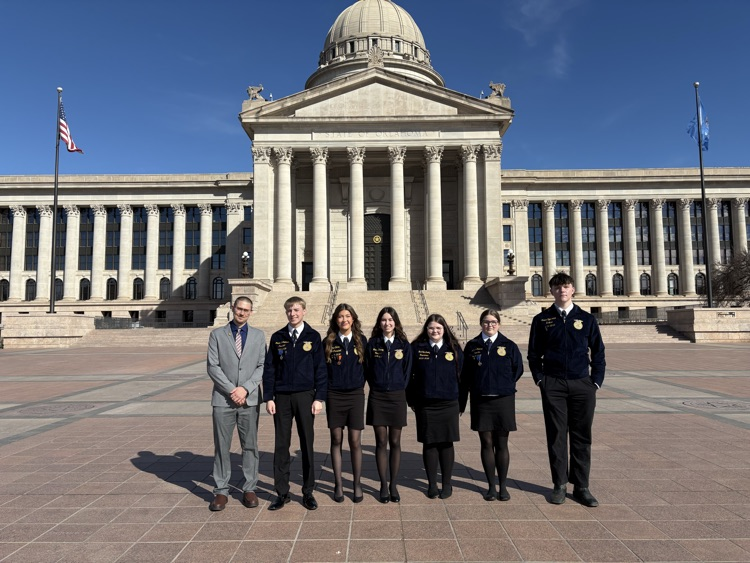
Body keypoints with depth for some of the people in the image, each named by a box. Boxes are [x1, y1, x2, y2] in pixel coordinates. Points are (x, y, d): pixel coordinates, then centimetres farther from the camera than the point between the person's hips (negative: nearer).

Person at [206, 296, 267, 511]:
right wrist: (231, 390, -11)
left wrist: (246, 389, -11)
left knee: (250, 446, 7)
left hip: (250, 399, 1)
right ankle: (221, 491, 17)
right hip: (223, 399, -1)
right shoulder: (217, 334, 5)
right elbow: (212, 366, -2)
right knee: (221, 447, 5)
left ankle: (249, 489, 19)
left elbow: (262, 366, 2)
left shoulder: (258, 336, 8)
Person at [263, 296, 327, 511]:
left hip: (305, 396, -1)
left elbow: (320, 369, -1)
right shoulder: (277, 338, 5)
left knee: (307, 445, 7)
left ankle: (308, 492, 19)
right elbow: (269, 369, 6)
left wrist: (319, 398, -6)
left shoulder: (313, 337, 0)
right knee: (281, 446, 7)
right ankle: (282, 492, 19)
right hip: (282, 397, 2)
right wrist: (269, 398, -1)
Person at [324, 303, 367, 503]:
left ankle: (357, 484, 15)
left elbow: (368, 366, 7)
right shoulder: (328, 342, 1)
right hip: (334, 396, 0)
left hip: (355, 395, 0)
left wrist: (361, 384, 4)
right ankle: (338, 485, 17)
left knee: (355, 441, 2)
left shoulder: (361, 341, 2)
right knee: (336, 440, 7)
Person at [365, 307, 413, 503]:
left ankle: (394, 485, 18)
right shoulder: (372, 343, 2)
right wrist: (376, 387, 1)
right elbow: (367, 369, 5)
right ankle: (383, 485, 15)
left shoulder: (404, 345, 2)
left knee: (395, 442, 7)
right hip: (377, 397, 0)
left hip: (397, 397, 0)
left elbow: (407, 371, 5)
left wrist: (399, 389, 2)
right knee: (381, 442, 4)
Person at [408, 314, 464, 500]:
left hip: (448, 404, 0)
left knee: (446, 443, 7)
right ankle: (432, 484, 20)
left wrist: (461, 400, 4)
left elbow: (461, 374, 6)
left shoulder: (454, 349, 3)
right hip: (425, 405, 0)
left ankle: (447, 484, 21)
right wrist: (411, 400, 1)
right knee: (429, 444, 7)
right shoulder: (417, 348, 0)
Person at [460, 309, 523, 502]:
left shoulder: (509, 346, 1)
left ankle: (503, 486, 19)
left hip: (503, 401, 0)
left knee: (501, 444, 7)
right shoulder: (472, 346, 2)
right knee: (486, 443, 5)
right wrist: (461, 403, 3)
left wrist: (505, 386, 5)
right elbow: (465, 377, 4)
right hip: (480, 401, 0)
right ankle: (491, 486, 16)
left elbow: (518, 369, 11)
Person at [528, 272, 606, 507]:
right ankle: (560, 485, 17)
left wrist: (596, 382, 1)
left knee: (582, 437, 7)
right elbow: (534, 353, 8)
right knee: (556, 435, 5)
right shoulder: (542, 320, 4)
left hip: (582, 385, 1)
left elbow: (598, 353, 9)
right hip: (553, 386, -1)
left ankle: (581, 487, 18)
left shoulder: (587, 319, 6)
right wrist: (540, 379, -1)